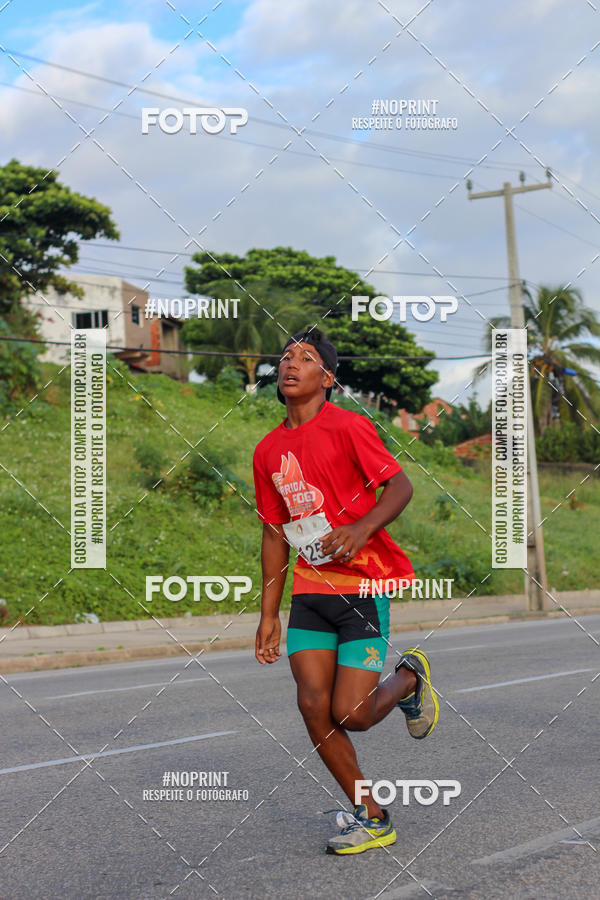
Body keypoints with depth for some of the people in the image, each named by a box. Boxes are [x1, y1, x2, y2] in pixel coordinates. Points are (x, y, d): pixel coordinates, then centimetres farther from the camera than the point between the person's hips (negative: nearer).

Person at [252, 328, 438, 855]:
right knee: (313, 706, -4)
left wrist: (362, 528, -28)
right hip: (310, 589, 6)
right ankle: (373, 819, 13)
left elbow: (400, 487, -9)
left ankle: (409, 680, 25)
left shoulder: (348, 427, -8)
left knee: (350, 713, -9)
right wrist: (269, 615, 14)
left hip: (365, 584, -5)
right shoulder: (268, 450, 10)